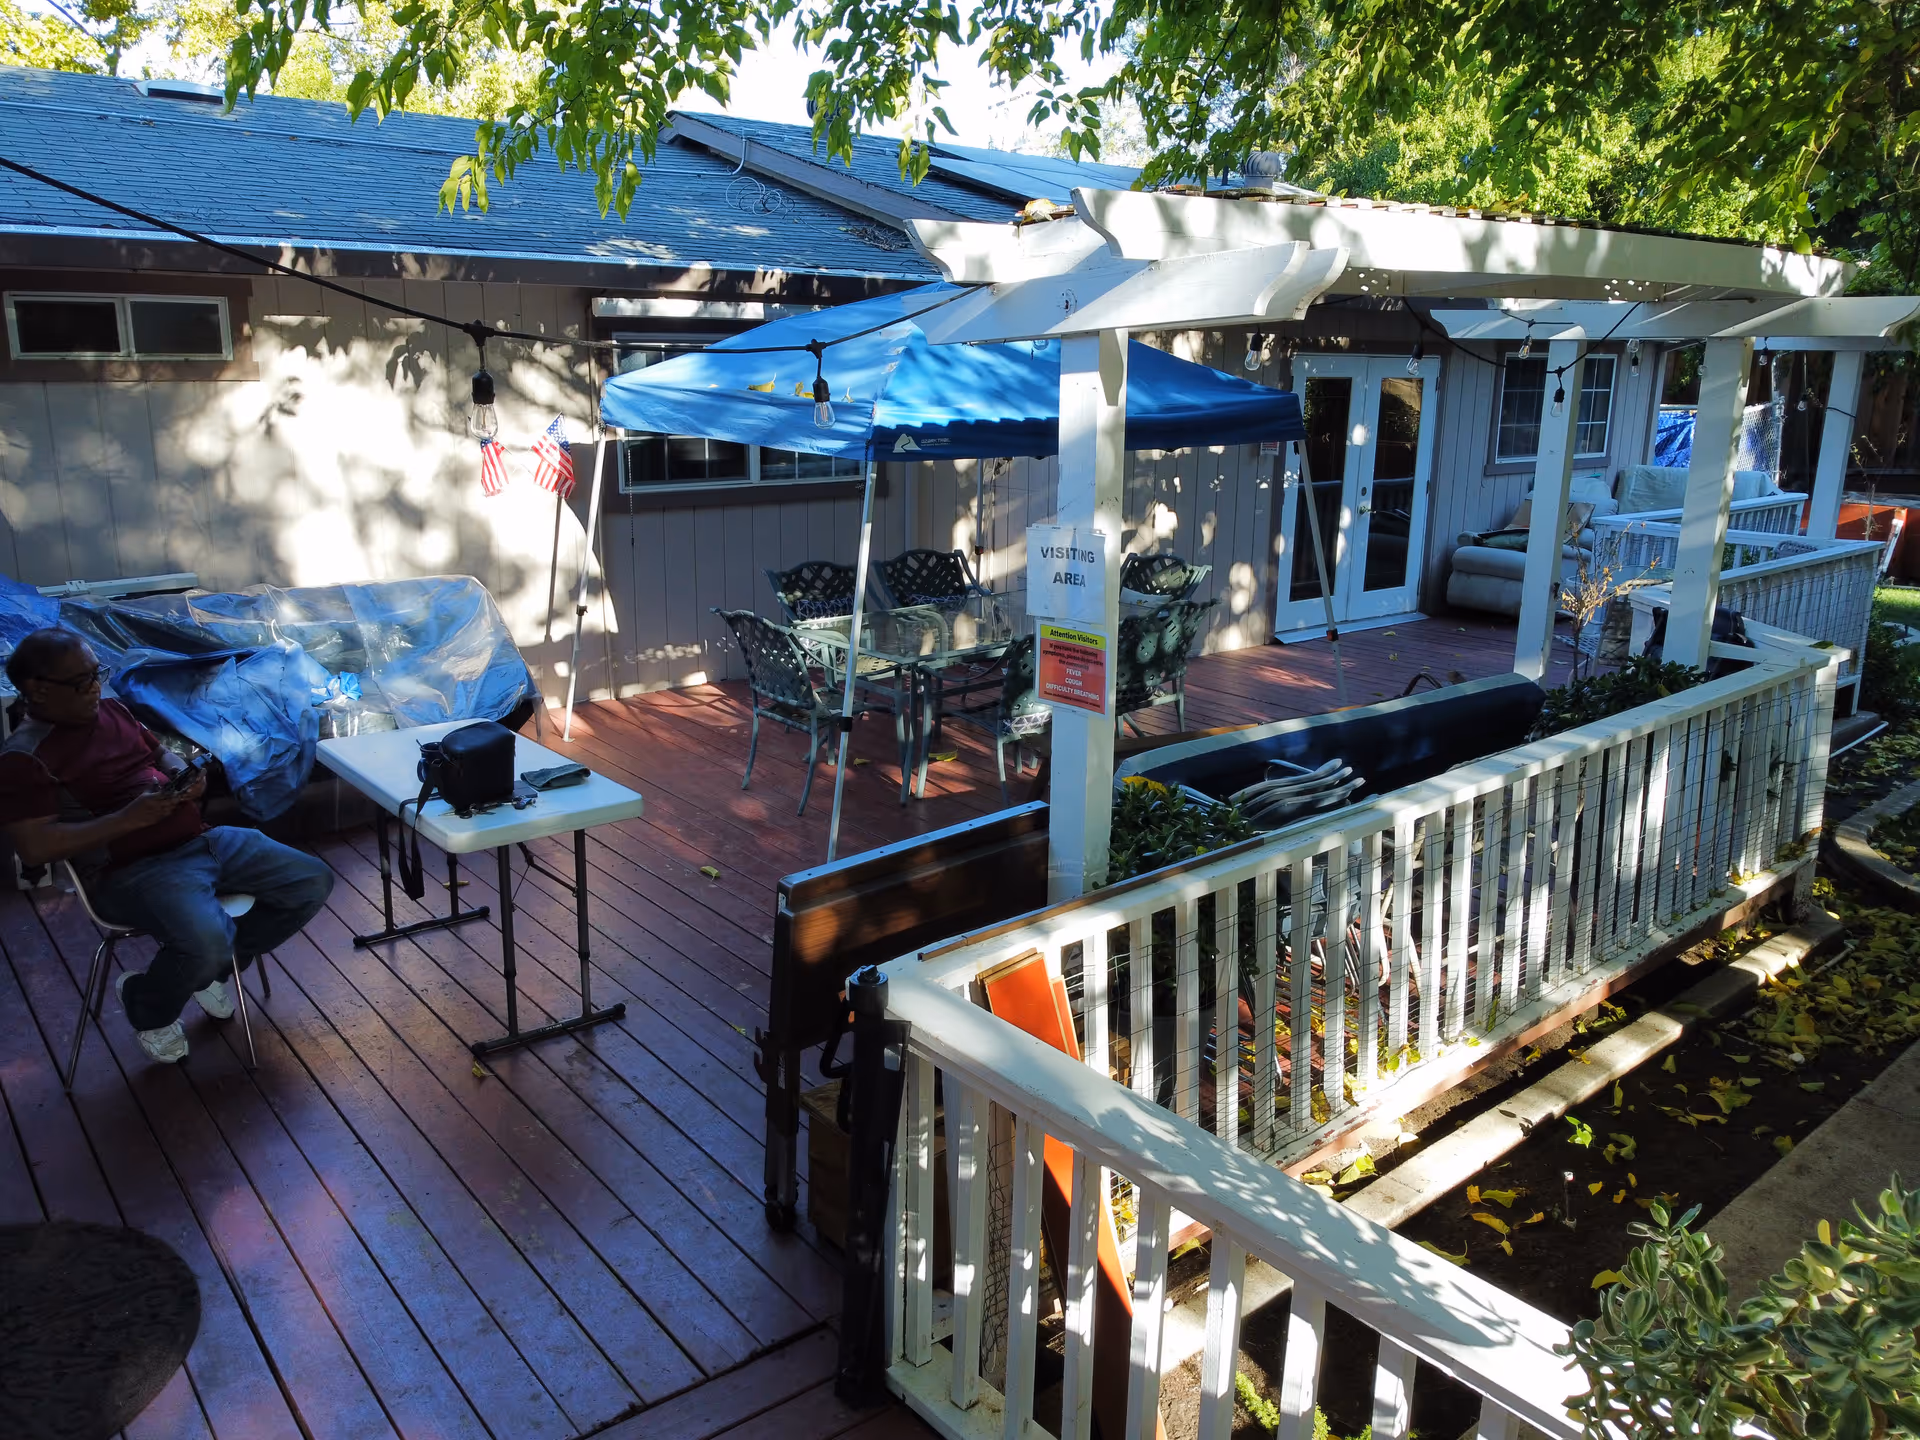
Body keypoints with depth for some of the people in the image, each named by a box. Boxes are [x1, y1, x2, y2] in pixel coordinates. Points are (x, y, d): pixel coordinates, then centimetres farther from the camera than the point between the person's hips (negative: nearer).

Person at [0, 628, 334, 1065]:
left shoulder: (113, 711, 13)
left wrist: (186, 776, 3)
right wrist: (127, 818, -22)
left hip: (203, 839, 8)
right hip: (133, 871, -8)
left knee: (314, 882, 0)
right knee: (206, 942, -34)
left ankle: (214, 968, 18)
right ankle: (146, 1005, 4)